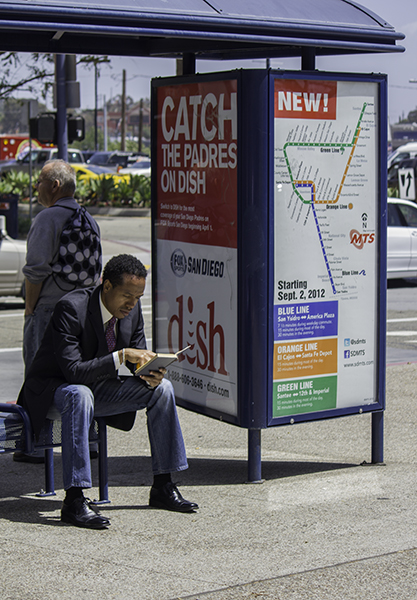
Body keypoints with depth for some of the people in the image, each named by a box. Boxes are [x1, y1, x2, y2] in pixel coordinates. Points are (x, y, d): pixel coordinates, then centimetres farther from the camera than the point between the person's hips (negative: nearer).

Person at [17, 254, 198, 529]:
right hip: (52, 388, -7)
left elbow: (139, 357, 5)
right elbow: (73, 371, -31)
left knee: (161, 388, -8)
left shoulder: (132, 309, -5)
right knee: (80, 395, -40)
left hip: (98, 387, 7)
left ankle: (162, 487, -2)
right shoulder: (71, 308, -26)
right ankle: (74, 500, -39)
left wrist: (150, 374, -19)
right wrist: (120, 356, -39)